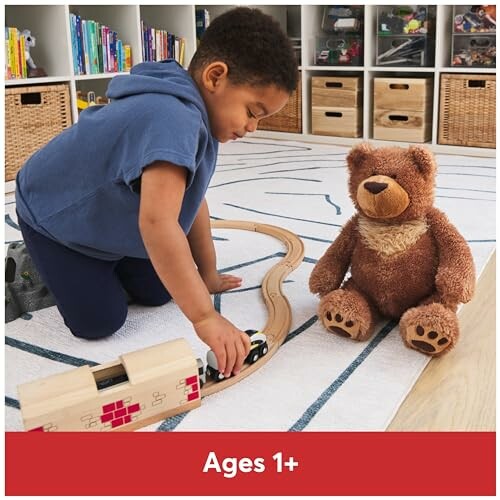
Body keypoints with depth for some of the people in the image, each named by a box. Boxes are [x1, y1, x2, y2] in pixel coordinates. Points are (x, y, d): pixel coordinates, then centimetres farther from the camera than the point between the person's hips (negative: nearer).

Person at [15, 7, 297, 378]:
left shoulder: (197, 116, -10)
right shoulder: (174, 118, -40)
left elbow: (192, 200, -1)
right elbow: (157, 222, -52)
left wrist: (208, 275, 4)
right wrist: (204, 316, -50)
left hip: (105, 216, 8)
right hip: (54, 215, -8)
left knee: (159, 293, 8)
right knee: (99, 322, -9)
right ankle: (37, 266, 14)